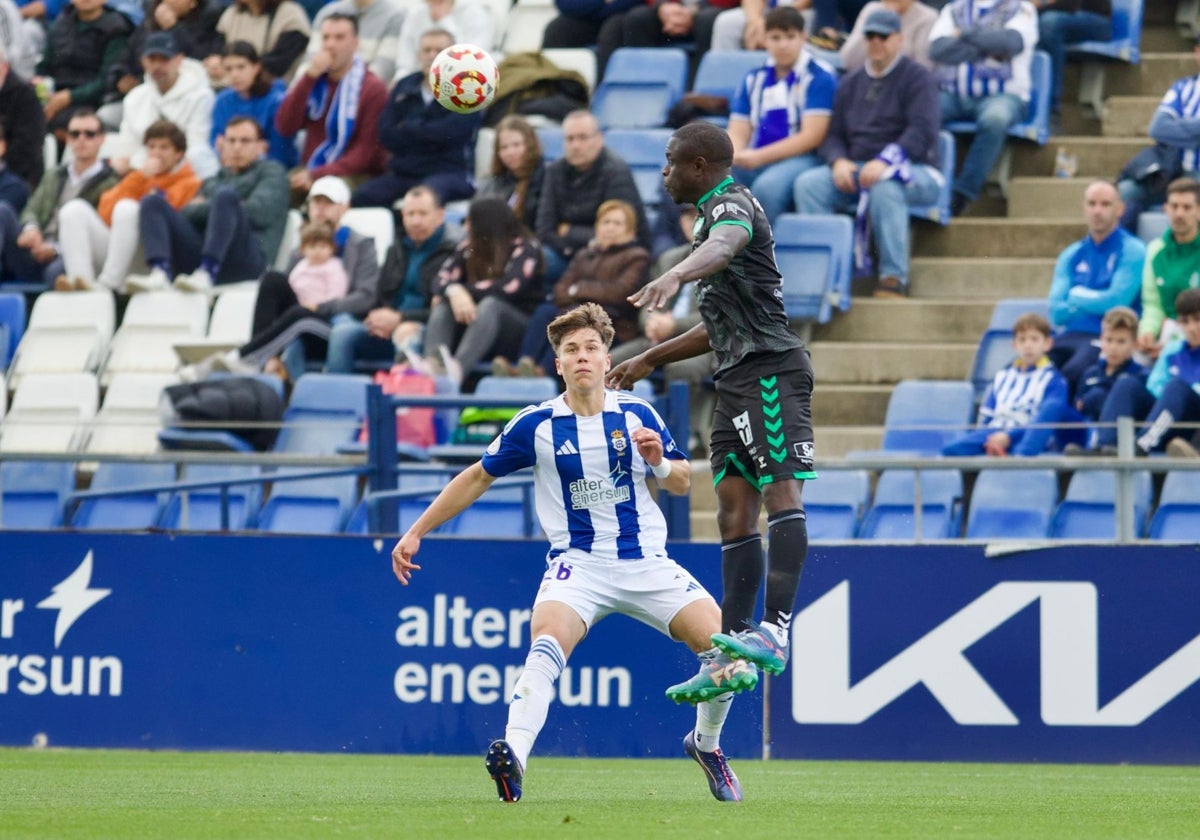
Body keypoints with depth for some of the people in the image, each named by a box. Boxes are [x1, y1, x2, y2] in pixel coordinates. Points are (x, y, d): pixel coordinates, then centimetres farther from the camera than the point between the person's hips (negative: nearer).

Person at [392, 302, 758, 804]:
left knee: (726, 652, -11)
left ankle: (707, 744, 18)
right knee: (548, 645, -34)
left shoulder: (637, 416, 2)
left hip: (647, 563, 2)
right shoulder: (536, 425, -3)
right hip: (578, 565, -2)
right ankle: (513, 759, -47)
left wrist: (659, 462, -12)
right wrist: (416, 532, 7)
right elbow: (478, 477, 8)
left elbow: (682, 485, 11)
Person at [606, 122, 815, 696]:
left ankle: (775, 629, -34)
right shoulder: (712, 214, 27)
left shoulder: (732, 203, -6)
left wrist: (675, 276, -54)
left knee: (780, 492, -20)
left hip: (770, 369, -10)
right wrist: (649, 360, 39)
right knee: (734, 510, 5)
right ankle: (732, 656, 3)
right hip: (739, 378, 10)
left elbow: (724, 244, -34)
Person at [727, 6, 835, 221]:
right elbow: (738, 132, 12)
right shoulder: (754, 79, 16)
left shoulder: (819, 77, 0)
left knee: (767, 185, -38)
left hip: (801, 160, -5)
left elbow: (812, 136, -9)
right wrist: (734, 155, -13)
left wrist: (759, 156, -15)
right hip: (755, 164, 5)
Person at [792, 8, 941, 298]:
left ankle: (894, 277, -35)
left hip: (914, 171, -5)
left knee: (884, 186, -40)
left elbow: (922, 132, -13)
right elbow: (833, 135, 16)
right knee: (807, 184, -21)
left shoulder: (917, 78, 1)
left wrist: (885, 161, -28)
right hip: (854, 169, 5)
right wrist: (838, 161, -8)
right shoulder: (851, 84, 20)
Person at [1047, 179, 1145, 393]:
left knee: (1074, 371, -36)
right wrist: (1095, 302, -3)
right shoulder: (1071, 255, 17)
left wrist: (1076, 297, 4)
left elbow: (1116, 301, -11)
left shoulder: (1131, 251, 2)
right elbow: (1057, 313, 8)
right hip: (1070, 335, 5)